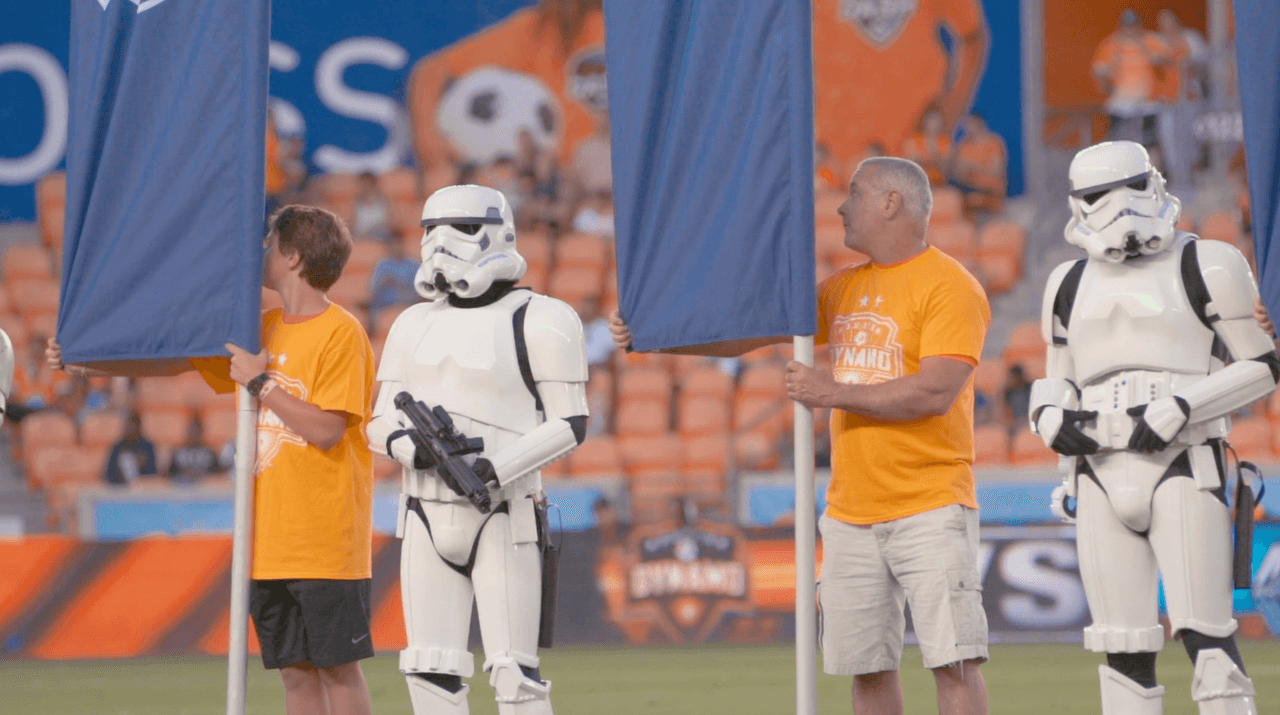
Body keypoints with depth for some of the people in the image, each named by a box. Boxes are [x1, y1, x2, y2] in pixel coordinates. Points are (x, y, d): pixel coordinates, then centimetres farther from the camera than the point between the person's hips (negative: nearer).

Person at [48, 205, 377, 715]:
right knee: (296, 672, 7)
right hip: (269, 541, 7)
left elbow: (326, 430, -16)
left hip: (326, 542, -7)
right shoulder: (260, 330, 14)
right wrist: (82, 363, 11)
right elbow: (172, 361, 18)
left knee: (338, 669, -5)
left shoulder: (340, 333, -9)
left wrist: (259, 382, -13)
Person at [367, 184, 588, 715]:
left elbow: (570, 423, -9)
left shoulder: (539, 321, -5)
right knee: (431, 672, 1)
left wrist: (496, 469, -21)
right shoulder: (416, 325, 12)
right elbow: (382, 424, 11)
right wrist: (414, 448, -13)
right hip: (428, 518, 6)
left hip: (502, 520, -6)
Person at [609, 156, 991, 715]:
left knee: (953, 658, -10)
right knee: (866, 665, 7)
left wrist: (834, 392, -19)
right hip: (851, 514, 7)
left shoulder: (949, 288, -8)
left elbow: (935, 393, -19)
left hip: (929, 506, -7)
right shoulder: (844, 290, 16)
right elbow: (747, 334, 17)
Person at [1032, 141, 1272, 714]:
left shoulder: (1204, 268, -2)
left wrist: (1177, 410, -15)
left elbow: (1263, 366, -3)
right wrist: (1052, 420, -1)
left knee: (1204, 635, -13)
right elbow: (1058, 382, 23)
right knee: (1123, 646, 3)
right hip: (1102, 476, 5)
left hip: (1183, 472, -5)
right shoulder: (1072, 284, 14)